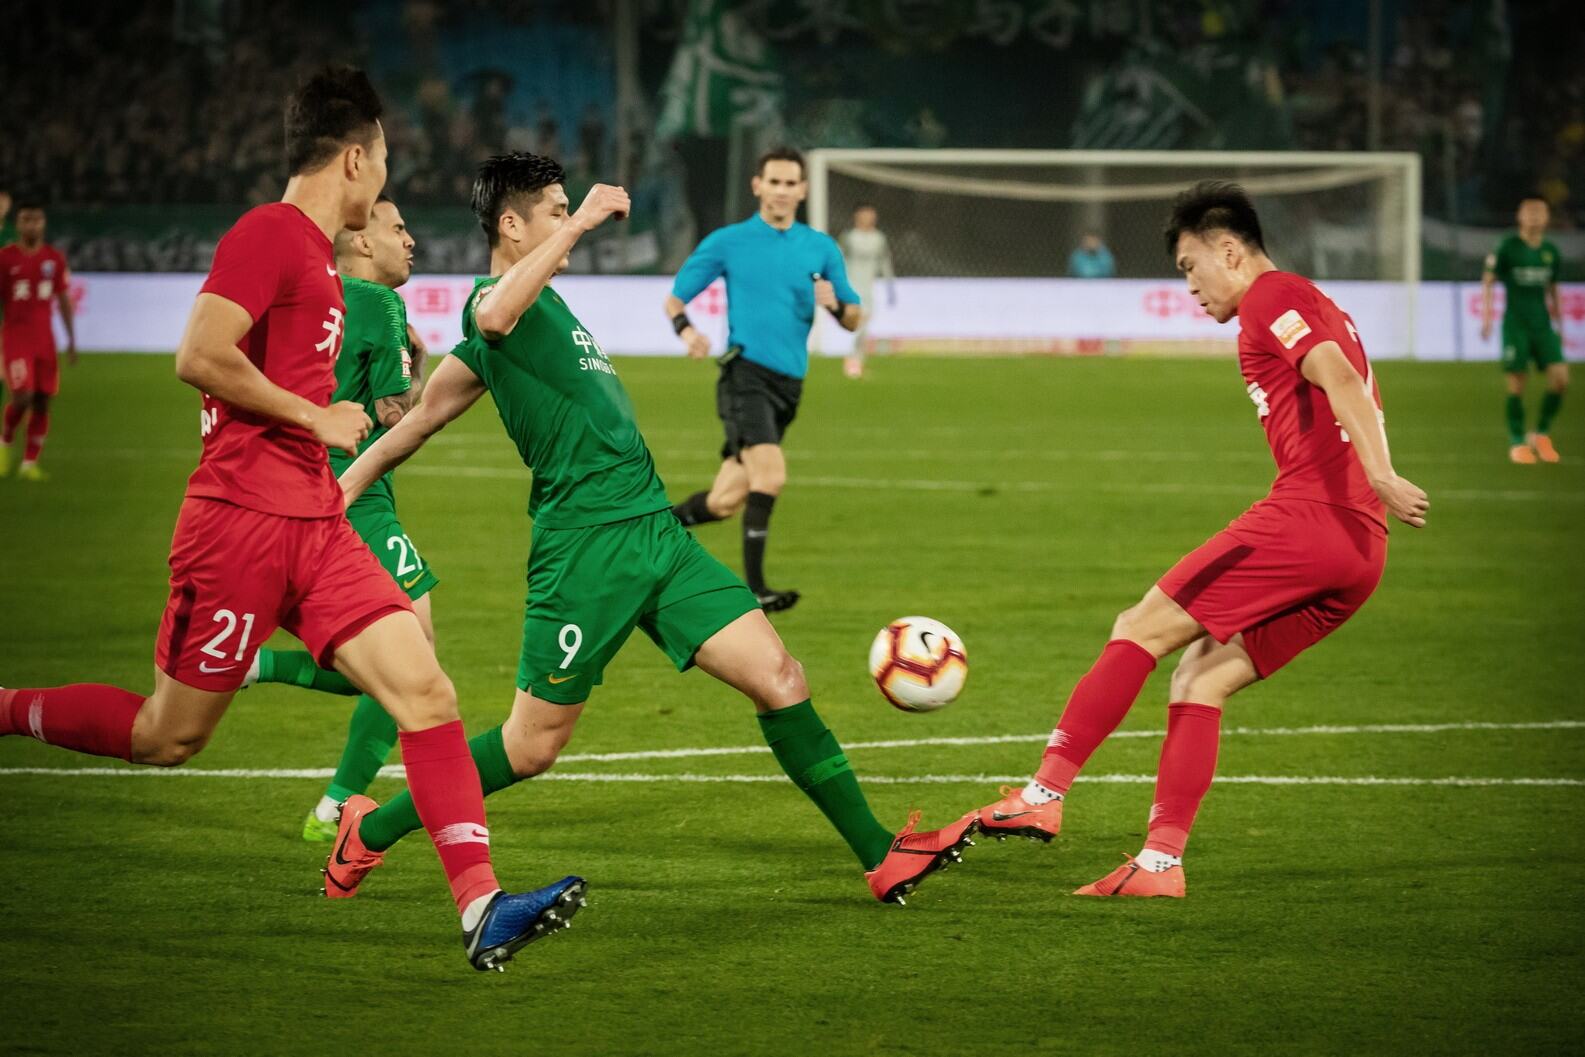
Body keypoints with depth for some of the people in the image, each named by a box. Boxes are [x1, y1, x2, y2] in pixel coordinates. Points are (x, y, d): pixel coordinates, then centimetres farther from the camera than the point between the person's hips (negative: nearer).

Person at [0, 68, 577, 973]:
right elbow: (199, 357, -21)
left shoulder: (317, 253, 18)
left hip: (314, 525, 9)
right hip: (242, 518, -9)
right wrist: (317, 419, -13)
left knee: (427, 693, -6)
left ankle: (482, 906, -12)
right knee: (167, 738, 2)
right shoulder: (271, 233, -11)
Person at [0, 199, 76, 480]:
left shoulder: (55, 259, 7)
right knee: (23, 396, -17)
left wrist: (71, 341, 9)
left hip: (44, 336, 4)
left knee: (42, 401, 0)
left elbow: (63, 300, 12)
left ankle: (29, 463, 9)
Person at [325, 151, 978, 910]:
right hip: (587, 547, -9)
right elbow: (495, 316, -36)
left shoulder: (540, 304, 20)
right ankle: (371, 831, 20)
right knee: (532, 747, 1)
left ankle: (880, 857, 4)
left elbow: (421, 419, 24)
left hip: (654, 533, 9)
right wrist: (579, 223, -30)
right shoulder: (493, 302, -7)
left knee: (780, 680, 0)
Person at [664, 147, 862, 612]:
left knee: (725, 503, 4)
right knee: (771, 475, -25)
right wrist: (686, 330, -15)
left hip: (789, 383, 5)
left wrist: (835, 304, -8)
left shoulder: (822, 248, 12)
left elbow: (854, 320, 15)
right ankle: (753, 587, -19)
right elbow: (675, 299, 7)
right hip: (746, 374, -5)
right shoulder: (727, 242, 3)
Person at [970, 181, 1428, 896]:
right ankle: (1161, 860, 2)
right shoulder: (1319, 310, 29)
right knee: (1200, 677, 9)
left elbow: (1339, 379, -17)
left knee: (1144, 629, -5)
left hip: (1307, 516, -9)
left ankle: (1043, 796, -7)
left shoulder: (1271, 298, -1)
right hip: (1361, 552, 9)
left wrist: (1382, 479, -29)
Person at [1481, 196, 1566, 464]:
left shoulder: (1550, 252, 10)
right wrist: (1486, 317, -8)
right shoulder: (1508, 248, -3)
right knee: (1517, 384, -6)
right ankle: (1517, 442, 8)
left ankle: (1541, 434, 9)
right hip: (1515, 323, -4)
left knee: (1560, 378, -9)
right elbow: (1488, 282, 1)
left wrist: (1559, 325, 22)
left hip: (1542, 323, 4)